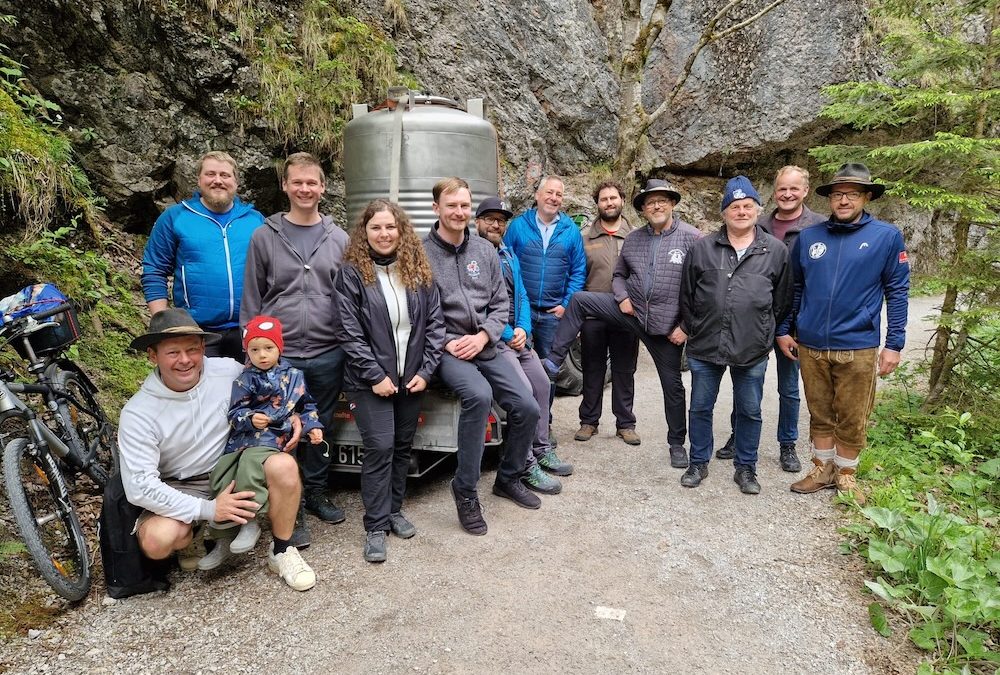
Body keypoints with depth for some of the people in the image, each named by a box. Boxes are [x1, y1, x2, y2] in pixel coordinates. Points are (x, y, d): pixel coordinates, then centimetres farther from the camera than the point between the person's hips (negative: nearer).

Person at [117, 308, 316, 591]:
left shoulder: (230, 371, -10)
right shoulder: (137, 413, -16)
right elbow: (139, 485, -20)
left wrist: (290, 415, -11)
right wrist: (207, 509, -26)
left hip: (237, 473, 2)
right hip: (181, 491, -1)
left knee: (283, 466, -28)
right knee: (157, 540, -31)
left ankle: (281, 553, -7)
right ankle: (191, 538, 8)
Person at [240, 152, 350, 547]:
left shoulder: (339, 239, 7)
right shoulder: (265, 237, 3)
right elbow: (251, 300, 4)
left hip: (328, 354, 2)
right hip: (280, 354, -2)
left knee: (322, 428, 13)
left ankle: (316, 492, 31)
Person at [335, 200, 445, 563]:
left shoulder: (418, 270, 5)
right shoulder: (352, 273, -5)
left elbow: (435, 322, 3)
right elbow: (351, 331, -10)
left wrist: (425, 370, -5)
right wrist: (375, 376, -14)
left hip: (412, 377, 4)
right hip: (372, 379, -4)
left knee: (403, 445, 12)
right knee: (380, 447, -6)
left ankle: (394, 510, 29)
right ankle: (375, 527, 7)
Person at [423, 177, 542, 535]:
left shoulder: (485, 250, 10)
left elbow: (500, 303, 10)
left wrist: (483, 336, -6)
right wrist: (446, 342, -14)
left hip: (484, 347, 6)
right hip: (445, 349, -5)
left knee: (527, 408, -2)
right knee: (479, 394, -33)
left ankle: (508, 478, 25)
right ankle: (465, 489, -15)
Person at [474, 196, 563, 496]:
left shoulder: (509, 256, 17)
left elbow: (521, 296, 15)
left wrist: (523, 329, -3)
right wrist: (507, 334, -15)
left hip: (518, 335, 9)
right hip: (493, 338, -9)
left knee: (542, 384, 10)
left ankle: (541, 449, 25)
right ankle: (527, 468, -10)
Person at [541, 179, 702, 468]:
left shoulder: (691, 238, -8)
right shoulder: (633, 239, 6)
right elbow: (619, 274, 18)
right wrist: (622, 297, -3)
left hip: (667, 323, -4)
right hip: (632, 311, 4)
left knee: (672, 383, 6)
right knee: (579, 299, -9)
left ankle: (677, 444, 25)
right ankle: (553, 361, -4)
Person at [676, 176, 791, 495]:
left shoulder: (776, 251, 2)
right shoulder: (702, 248, 2)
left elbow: (781, 300, 8)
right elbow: (687, 294, 8)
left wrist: (766, 334, 8)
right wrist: (691, 329, 7)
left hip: (752, 350, 0)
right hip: (705, 347, 0)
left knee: (750, 411, 11)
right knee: (700, 407, 11)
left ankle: (746, 468, 28)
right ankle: (698, 463, 28)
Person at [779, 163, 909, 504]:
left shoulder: (887, 236, -2)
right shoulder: (808, 237, 4)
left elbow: (897, 293, 0)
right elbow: (794, 288, 13)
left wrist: (894, 344, -4)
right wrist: (784, 330, 11)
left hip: (858, 348, -2)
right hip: (810, 346, 2)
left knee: (852, 419, 9)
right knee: (820, 414, 14)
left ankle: (846, 474, 28)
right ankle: (822, 470, 30)